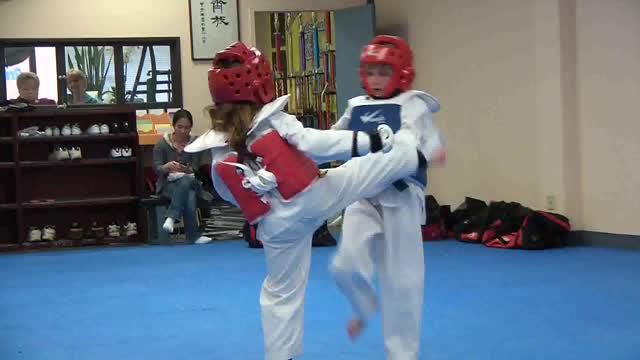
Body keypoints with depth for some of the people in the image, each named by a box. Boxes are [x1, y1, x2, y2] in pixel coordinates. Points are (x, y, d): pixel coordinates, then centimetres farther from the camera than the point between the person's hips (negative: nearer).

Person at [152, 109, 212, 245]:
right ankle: (193, 236, -31)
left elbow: (195, 169, -6)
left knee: (186, 181, -39)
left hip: (189, 181, 1)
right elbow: (157, 169, -11)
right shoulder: (162, 144, -6)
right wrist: (167, 166, -35)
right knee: (189, 197, -35)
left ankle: (171, 218, -38)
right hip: (168, 184, -1)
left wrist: (186, 169, -31)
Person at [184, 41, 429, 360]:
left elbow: (230, 194, 9)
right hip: (314, 198, -4)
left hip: (278, 225, 5)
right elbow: (315, 144, -22)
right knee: (388, 158, 9)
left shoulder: (217, 151, 0)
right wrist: (371, 141, -22)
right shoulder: (275, 120, -13)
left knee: (281, 293, 19)